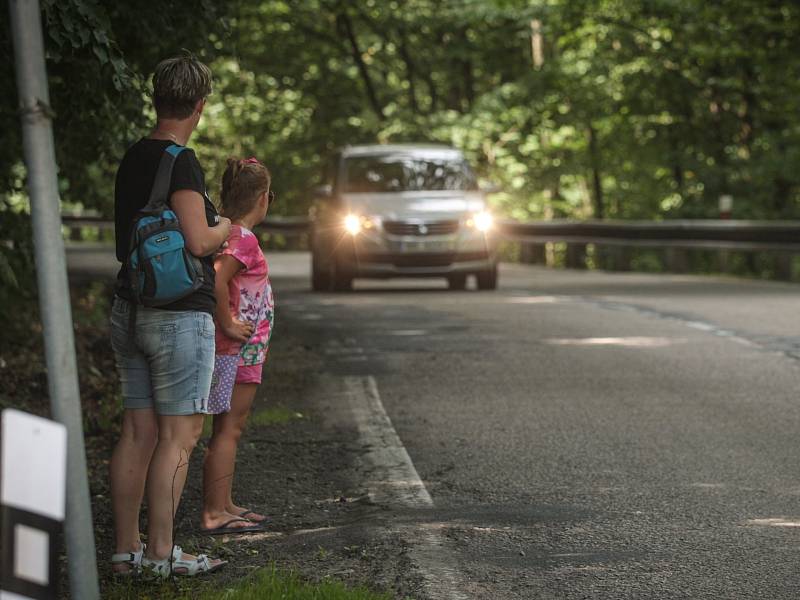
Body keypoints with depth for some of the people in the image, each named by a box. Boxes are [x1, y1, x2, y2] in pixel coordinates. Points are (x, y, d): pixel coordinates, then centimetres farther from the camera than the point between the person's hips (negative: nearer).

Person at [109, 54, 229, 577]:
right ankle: (161, 553, -2)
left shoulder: (133, 160, 12)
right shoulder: (181, 162, -14)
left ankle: (127, 549, 12)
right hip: (178, 314, -8)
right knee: (180, 435, -3)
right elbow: (198, 241, -22)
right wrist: (225, 227, -1)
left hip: (130, 309, 8)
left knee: (139, 431, 9)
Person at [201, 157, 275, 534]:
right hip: (238, 348, -10)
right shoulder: (243, 239, -18)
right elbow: (216, 278, -32)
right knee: (229, 429, -7)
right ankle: (214, 513, -5)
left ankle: (223, 504, 22)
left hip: (242, 349, 10)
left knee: (231, 427, 15)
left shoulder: (226, 233, 11)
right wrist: (227, 324, -23)